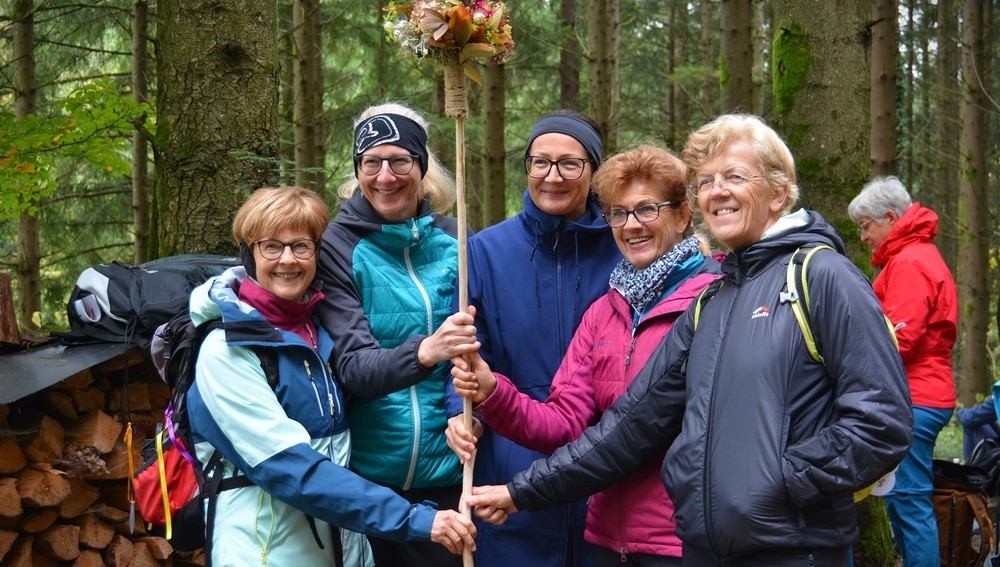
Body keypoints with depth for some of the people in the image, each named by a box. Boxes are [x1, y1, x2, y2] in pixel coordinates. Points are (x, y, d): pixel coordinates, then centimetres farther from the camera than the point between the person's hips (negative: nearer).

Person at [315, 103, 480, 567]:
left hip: (444, 473, 3)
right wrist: (424, 352, -33)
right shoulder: (337, 246, -6)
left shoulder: (454, 240, 3)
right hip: (363, 475, -2)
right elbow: (352, 367, -16)